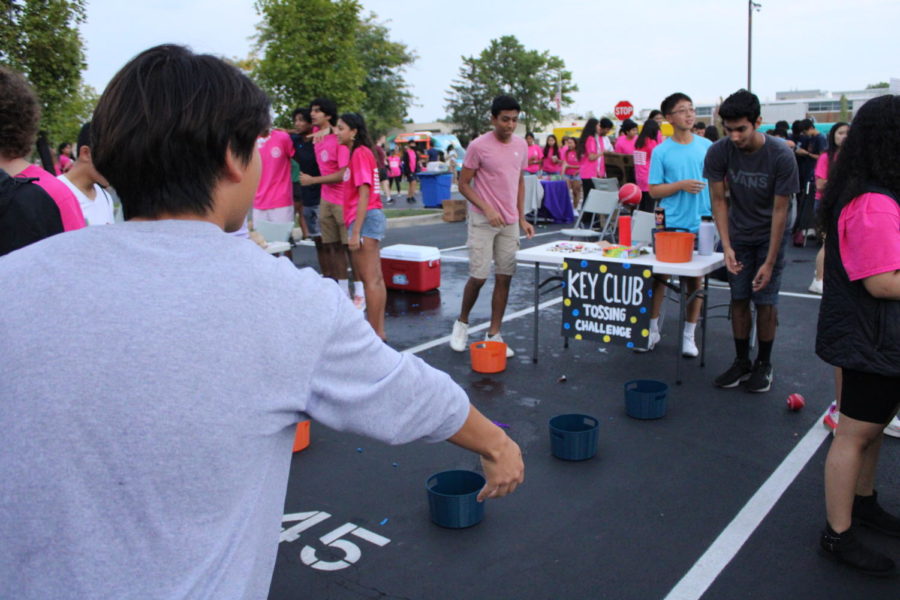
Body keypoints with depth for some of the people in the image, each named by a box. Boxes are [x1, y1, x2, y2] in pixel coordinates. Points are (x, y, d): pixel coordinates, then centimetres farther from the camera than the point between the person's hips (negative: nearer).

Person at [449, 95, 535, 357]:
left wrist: (522, 218, 11)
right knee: (479, 276, -6)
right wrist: (487, 209, -19)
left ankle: (494, 334, 13)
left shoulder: (521, 145, 6)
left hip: (510, 222, 5)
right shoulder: (478, 146, -10)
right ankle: (462, 322, 20)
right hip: (483, 221, -5)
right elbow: (463, 184, -7)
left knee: (504, 276, 4)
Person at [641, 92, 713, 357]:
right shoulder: (661, 151, -3)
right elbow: (654, 191, -3)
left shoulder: (707, 146, 4)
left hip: (701, 225, 2)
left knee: (696, 279, 8)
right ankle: (652, 329, 20)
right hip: (670, 225, -2)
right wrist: (681, 185, -18)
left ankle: (689, 335, 20)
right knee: (659, 276, 4)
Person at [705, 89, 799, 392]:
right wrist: (727, 247, -17)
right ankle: (742, 362, 15)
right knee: (739, 299, 2)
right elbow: (719, 200, -9)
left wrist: (770, 262, -18)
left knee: (766, 300, -3)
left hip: (770, 235, -2)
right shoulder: (719, 152, -16)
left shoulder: (781, 156, -23)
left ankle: (764, 364, 13)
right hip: (738, 234, 2)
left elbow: (780, 211, -18)